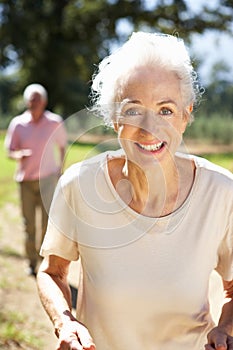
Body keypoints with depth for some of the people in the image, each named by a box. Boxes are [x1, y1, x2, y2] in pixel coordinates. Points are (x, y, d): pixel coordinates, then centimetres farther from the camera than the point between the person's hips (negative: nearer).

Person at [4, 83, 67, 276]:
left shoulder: (55, 122, -2)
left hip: (48, 177, -1)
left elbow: (62, 145, 13)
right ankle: (32, 262, 21)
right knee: (29, 222, 6)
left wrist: (60, 168, 8)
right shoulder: (18, 124, -3)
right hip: (26, 179, 1)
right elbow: (10, 150, 3)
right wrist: (19, 155, -19)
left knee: (49, 219, -9)